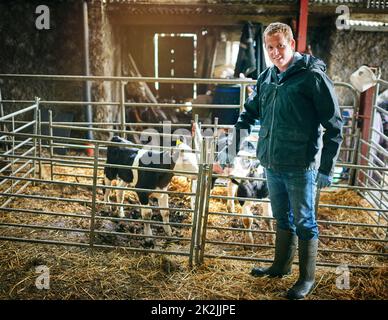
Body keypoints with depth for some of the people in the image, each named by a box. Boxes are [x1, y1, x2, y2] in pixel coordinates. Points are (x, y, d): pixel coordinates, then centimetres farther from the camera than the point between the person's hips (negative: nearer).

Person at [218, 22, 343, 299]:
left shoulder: (312, 76, -11)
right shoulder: (266, 77, 7)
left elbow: (334, 126, -10)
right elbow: (249, 113, 18)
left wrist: (327, 168, -12)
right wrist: (232, 148, 15)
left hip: (301, 167, -6)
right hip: (272, 164, 6)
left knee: (304, 223, 7)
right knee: (282, 219, 21)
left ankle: (307, 278, 25)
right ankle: (281, 266, 39)